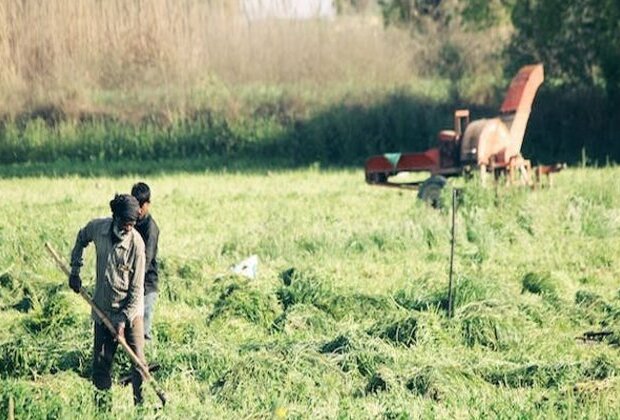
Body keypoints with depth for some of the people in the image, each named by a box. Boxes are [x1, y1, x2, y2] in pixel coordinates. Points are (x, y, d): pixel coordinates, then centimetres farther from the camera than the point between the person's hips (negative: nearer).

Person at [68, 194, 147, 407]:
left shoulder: (136, 243, -19)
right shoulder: (97, 227, -9)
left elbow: (136, 289, -15)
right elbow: (81, 238, 18)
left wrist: (123, 320, -18)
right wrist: (75, 270, 12)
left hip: (130, 310, -3)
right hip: (103, 309, 3)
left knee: (138, 358, -6)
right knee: (101, 359, 9)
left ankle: (142, 402, 2)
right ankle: (103, 401, 21)